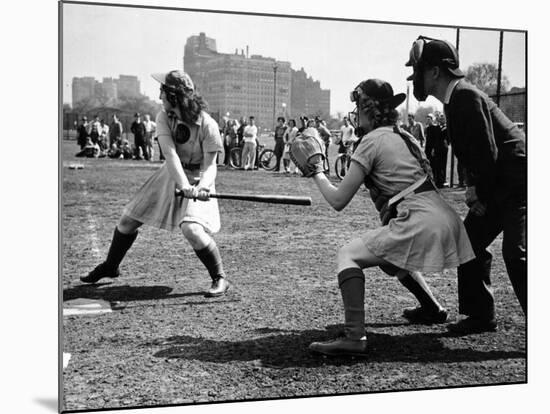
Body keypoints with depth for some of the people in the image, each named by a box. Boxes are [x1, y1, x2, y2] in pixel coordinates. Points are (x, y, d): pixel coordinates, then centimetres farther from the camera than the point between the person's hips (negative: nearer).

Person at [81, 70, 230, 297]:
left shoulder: (207, 125, -23)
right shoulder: (164, 117, -12)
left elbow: (210, 164, -19)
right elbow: (170, 154, -25)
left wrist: (202, 186, -41)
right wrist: (183, 185, -41)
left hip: (198, 179, -5)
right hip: (170, 175, 5)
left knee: (191, 228, -28)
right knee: (128, 218, 10)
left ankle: (220, 278, -9)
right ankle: (110, 266, 35)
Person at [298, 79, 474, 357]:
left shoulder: (373, 140, -5)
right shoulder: (403, 135, 19)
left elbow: (338, 201, -5)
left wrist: (316, 172, 12)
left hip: (419, 222, -9)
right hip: (444, 220, 9)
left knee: (348, 255, -7)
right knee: (390, 257, 33)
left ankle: (354, 337, -19)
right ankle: (432, 309, 45)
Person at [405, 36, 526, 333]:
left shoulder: (467, 97, -20)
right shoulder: (454, 99, 10)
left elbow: (488, 152, -23)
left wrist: (482, 196, -13)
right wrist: (473, 187, 3)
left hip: (517, 181, -10)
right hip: (495, 186, 10)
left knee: (515, 253, -17)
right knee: (470, 241, 10)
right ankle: (481, 315, 20)